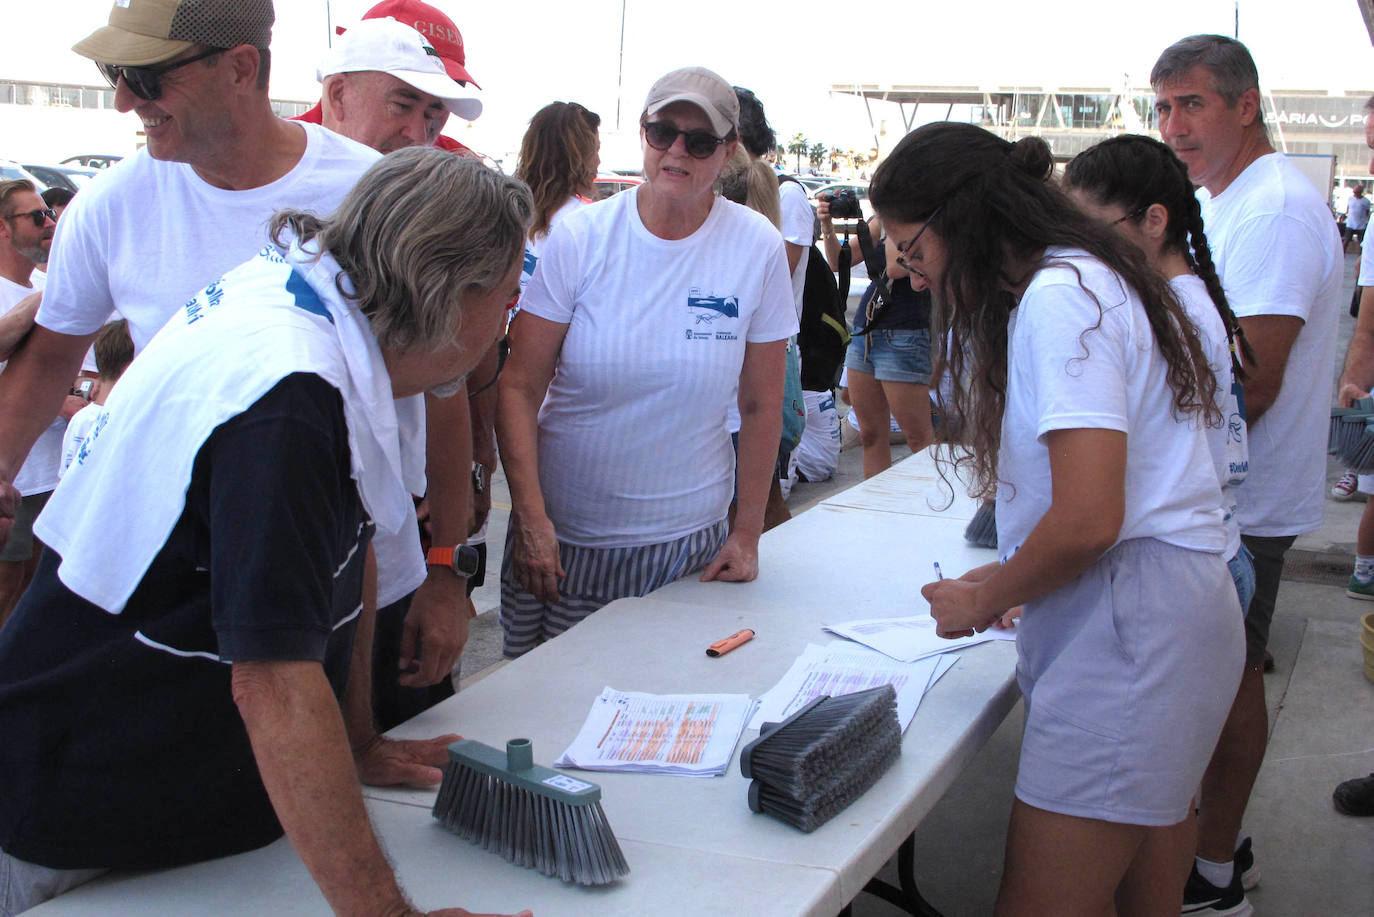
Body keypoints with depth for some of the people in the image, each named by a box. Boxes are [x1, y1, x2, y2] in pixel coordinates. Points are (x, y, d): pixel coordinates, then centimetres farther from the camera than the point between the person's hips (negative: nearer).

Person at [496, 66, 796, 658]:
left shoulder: (758, 249, -6)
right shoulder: (580, 238, -8)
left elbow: (760, 406, 1)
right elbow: (520, 388, -7)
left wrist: (746, 535, 1)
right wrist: (530, 516, -15)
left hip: (686, 541, 0)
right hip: (560, 532, 0)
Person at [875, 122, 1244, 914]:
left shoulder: (1058, 298, -15)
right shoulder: (1087, 279, 18)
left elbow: (1088, 521, -22)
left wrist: (982, 602, -6)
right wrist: (1008, 577, 16)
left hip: (1130, 629, -11)